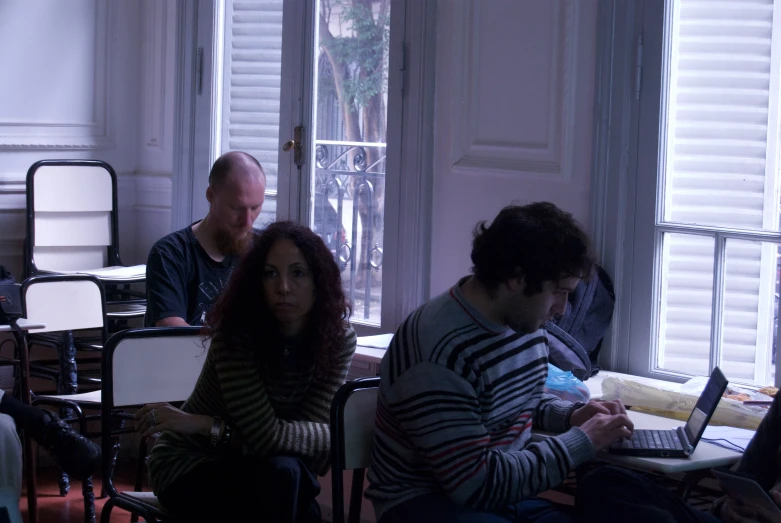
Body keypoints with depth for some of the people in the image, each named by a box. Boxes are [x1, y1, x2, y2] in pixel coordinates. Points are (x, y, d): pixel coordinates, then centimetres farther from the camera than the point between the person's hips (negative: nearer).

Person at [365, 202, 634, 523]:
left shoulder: (522, 318, 1)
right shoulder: (440, 351, -25)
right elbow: (476, 483, -23)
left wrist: (571, 416, 1)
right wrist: (580, 442, -18)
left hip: (505, 489, 7)